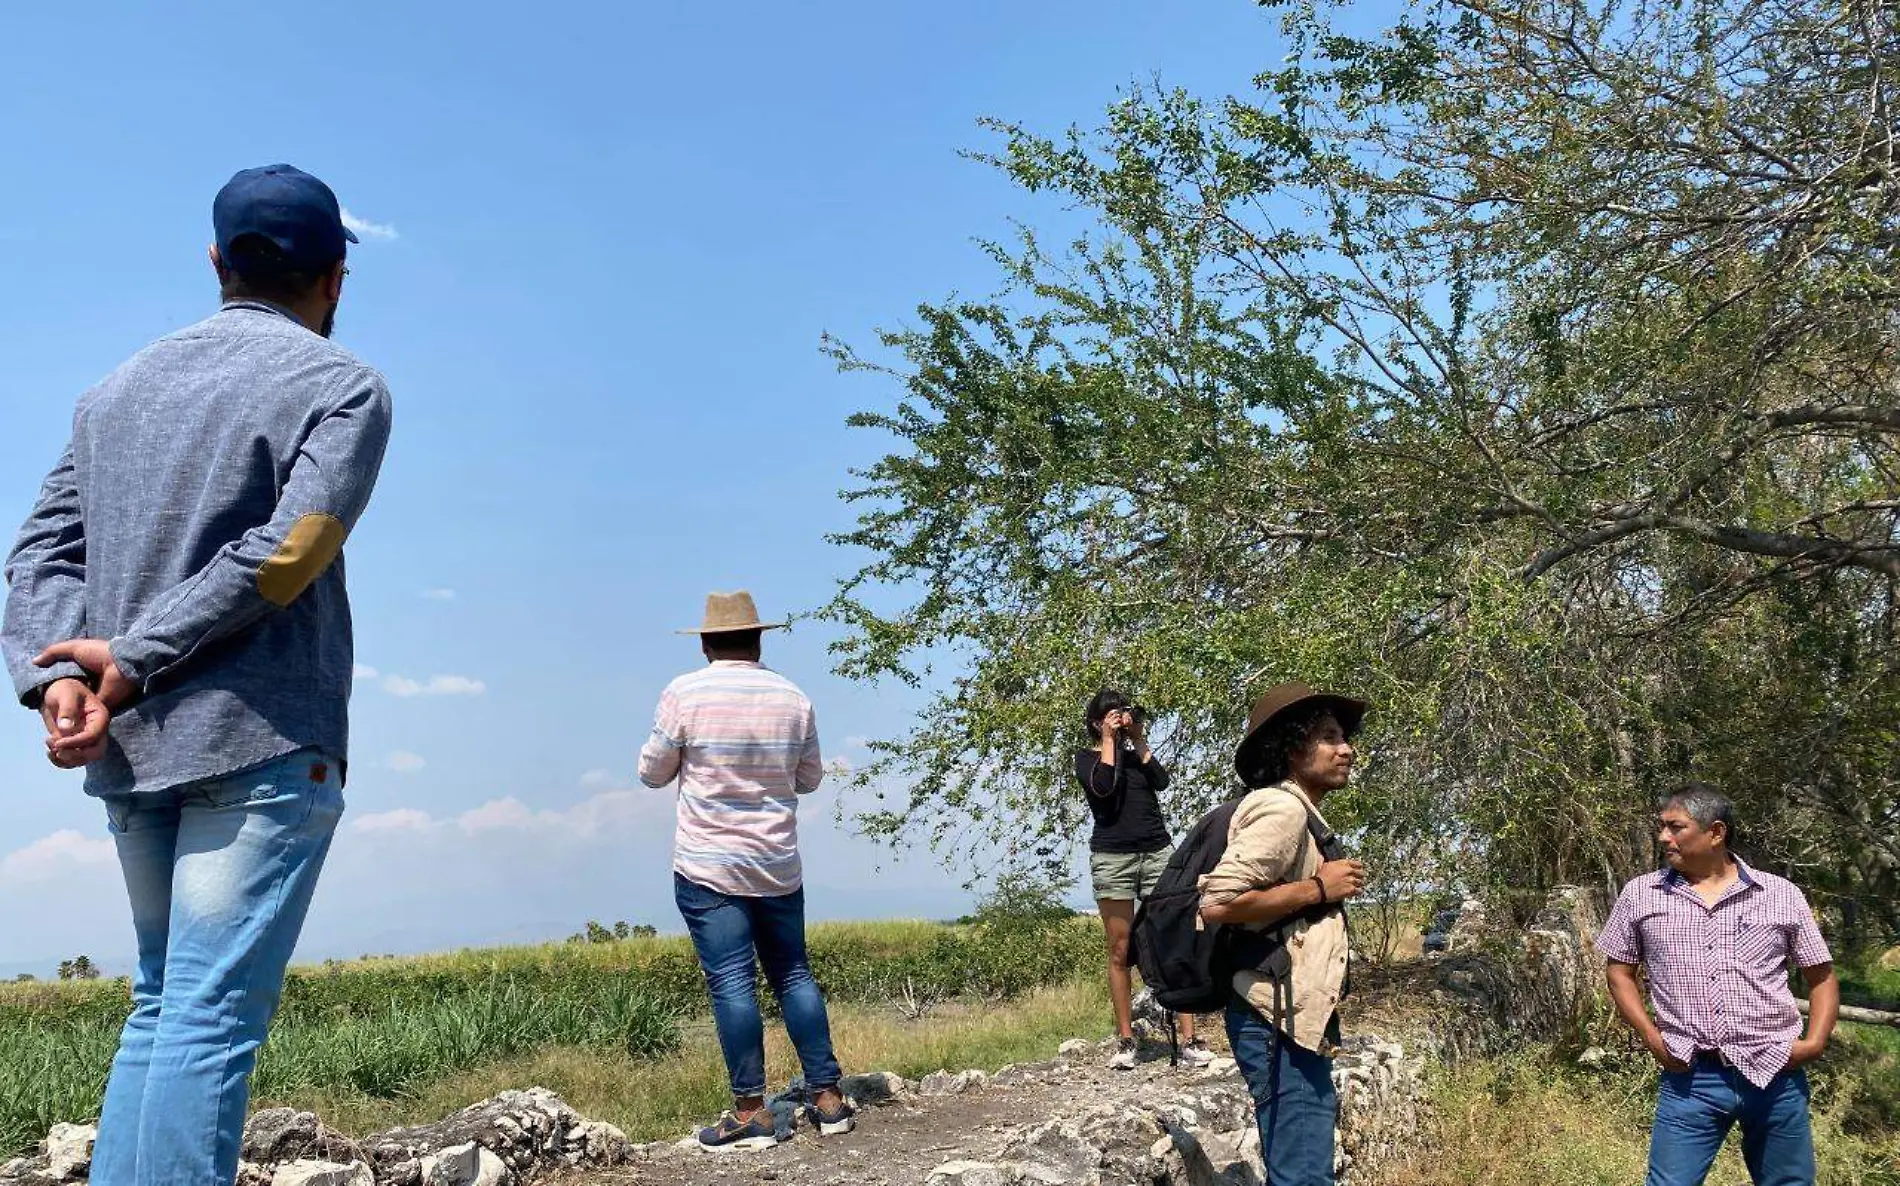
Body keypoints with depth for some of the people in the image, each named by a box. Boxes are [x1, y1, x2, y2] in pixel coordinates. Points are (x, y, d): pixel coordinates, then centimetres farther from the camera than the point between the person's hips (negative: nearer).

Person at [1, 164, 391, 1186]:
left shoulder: (117, 390, 19)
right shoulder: (342, 386, 0)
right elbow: (288, 549, -15)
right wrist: (138, 659, -12)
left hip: (127, 749, 6)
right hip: (263, 742, -6)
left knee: (160, 1006, 17)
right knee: (212, 1016, -7)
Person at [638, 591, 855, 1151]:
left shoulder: (684, 693, -9)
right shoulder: (793, 697, 2)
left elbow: (653, 773, -1)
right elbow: (809, 779, 12)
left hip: (708, 869, -4)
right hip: (780, 868, 4)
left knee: (732, 982, -2)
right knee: (794, 975, 12)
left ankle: (751, 1111, 0)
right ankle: (828, 1097, 13)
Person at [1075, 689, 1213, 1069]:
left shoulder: (1138, 753, 18)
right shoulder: (1086, 757, 8)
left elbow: (1161, 781, 0)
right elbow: (1102, 787, -13)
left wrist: (1139, 740, 1)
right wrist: (1109, 740, -5)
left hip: (1158, 852, 3)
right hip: (1112, 858, -3)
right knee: (1120, 952, 0)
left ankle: (1189, 1039, -7)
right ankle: (1125, 1040, 7)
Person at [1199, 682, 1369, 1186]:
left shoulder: (1301, 816, 18)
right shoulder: (1281, 809, -14)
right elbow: (1217, 902, -24)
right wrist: (1317, 888, -16)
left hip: (1295, 1022, 10)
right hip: (1278, 1023, -10)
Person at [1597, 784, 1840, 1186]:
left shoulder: (1782, 895, 3)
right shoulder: (1640, 895, 4)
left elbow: (1822, 976, 10)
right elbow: (1619, 971, 12)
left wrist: (1815, 1042, -5)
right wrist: (1651, 1037, -1)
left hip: (1775, 1075, 0)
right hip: (1689, 1078, 0)